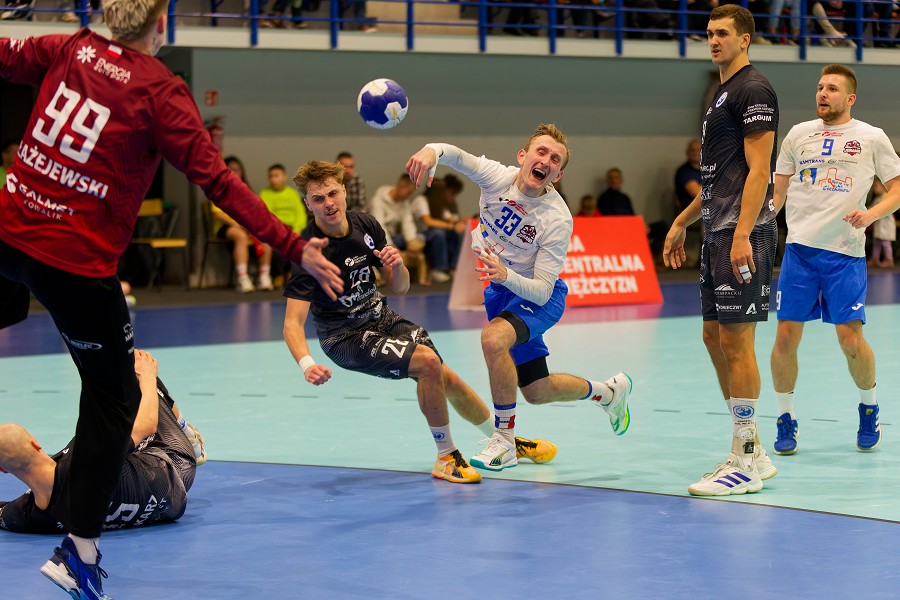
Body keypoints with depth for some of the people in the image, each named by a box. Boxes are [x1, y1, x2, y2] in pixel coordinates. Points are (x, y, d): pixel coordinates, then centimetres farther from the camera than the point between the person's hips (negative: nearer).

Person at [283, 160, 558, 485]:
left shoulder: (366, 225, -6)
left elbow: (400, 287, 4)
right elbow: (293, 322, -29)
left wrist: (397, 266, -20)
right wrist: (306, 364, -48)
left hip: (382, 319, 6)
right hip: (346, 337, -6)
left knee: (448, 380, 7)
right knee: (427, 362, -26)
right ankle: (447, 457, -8)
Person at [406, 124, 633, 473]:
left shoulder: (558, 219, -28)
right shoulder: (498, 178, -19)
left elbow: (542, 290, -28)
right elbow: (457, 156, -38)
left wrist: (505, 275, -47)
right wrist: (431, 152, -62)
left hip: (538, 297, -5)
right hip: (498, 289, 5)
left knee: (493, 338, -36)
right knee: (536, 392, 14)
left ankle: (504, 443, -22)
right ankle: (609, 392, 43)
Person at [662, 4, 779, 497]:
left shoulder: (753, 90, -9)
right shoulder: (722, 94, 20)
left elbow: (758, 169, -17)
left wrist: (742, 235, -24)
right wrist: (682, 222, 27)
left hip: (742, 235, -10)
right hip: (716, 234, 10)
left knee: (736, 338, -9)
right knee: (714, 336, 10)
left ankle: (745, 463, -5)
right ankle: (751, 453, 17)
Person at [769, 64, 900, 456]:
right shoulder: (798, 135, 11)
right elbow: (778, 192, 16)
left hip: (845, 251, -2)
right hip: (799, 247, 2)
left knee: (851, 339, -6)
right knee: (786, 337, -3)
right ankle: (785, 422, 12)